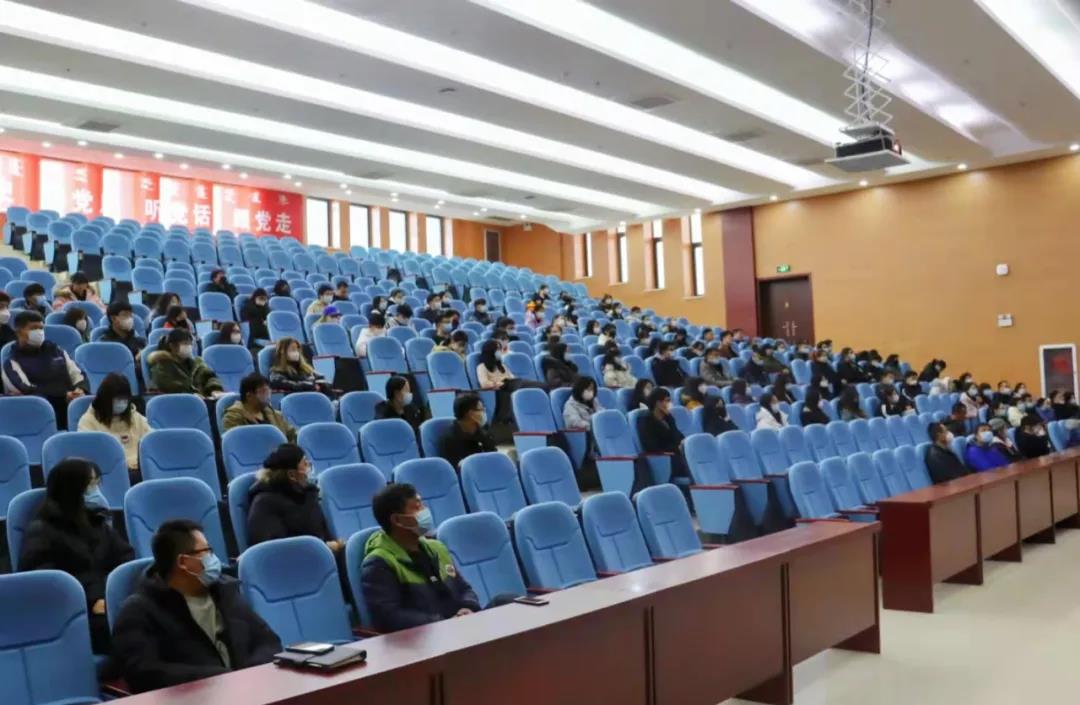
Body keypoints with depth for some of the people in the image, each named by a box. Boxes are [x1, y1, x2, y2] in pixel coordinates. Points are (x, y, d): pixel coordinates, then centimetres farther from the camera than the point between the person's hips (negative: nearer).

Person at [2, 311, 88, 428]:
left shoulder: (54, 349, 22)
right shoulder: (12, 363, 6)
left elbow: (77, 374, 19)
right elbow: (28, 392, -8)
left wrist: (81, 389, -6)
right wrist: (64, 396, -18)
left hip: (72, 405, 4)